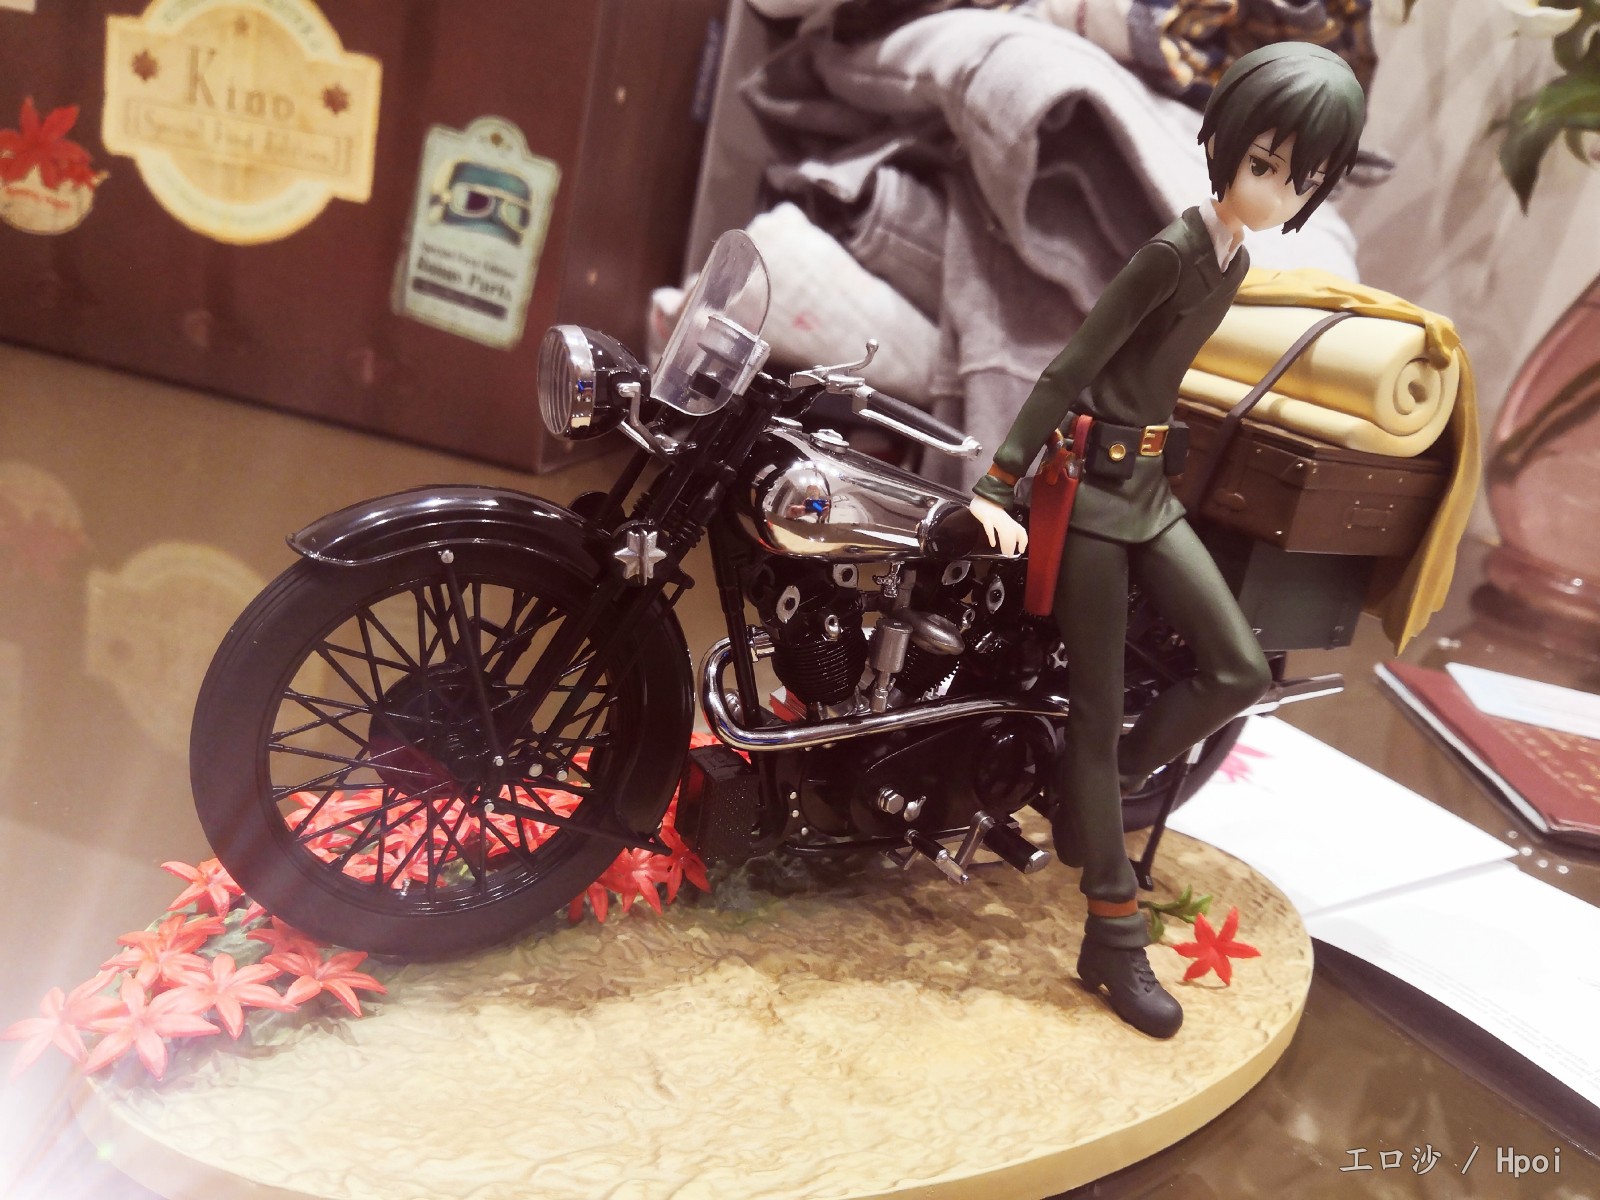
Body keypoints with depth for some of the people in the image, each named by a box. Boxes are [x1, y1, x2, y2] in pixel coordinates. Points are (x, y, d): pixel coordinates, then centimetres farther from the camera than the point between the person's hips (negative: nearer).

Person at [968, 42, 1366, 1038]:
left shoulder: (1234, 262, 10)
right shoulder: (1173, 251, -15)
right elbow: (1070, 369, -19)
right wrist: (998, 485, -24)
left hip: (1148, 483, 8)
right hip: (1089, 482, -8)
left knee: (1241, 670, -4)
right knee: (1098, 708, -3)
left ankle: (1100, 796, 16)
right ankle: (1115, 938, 5)